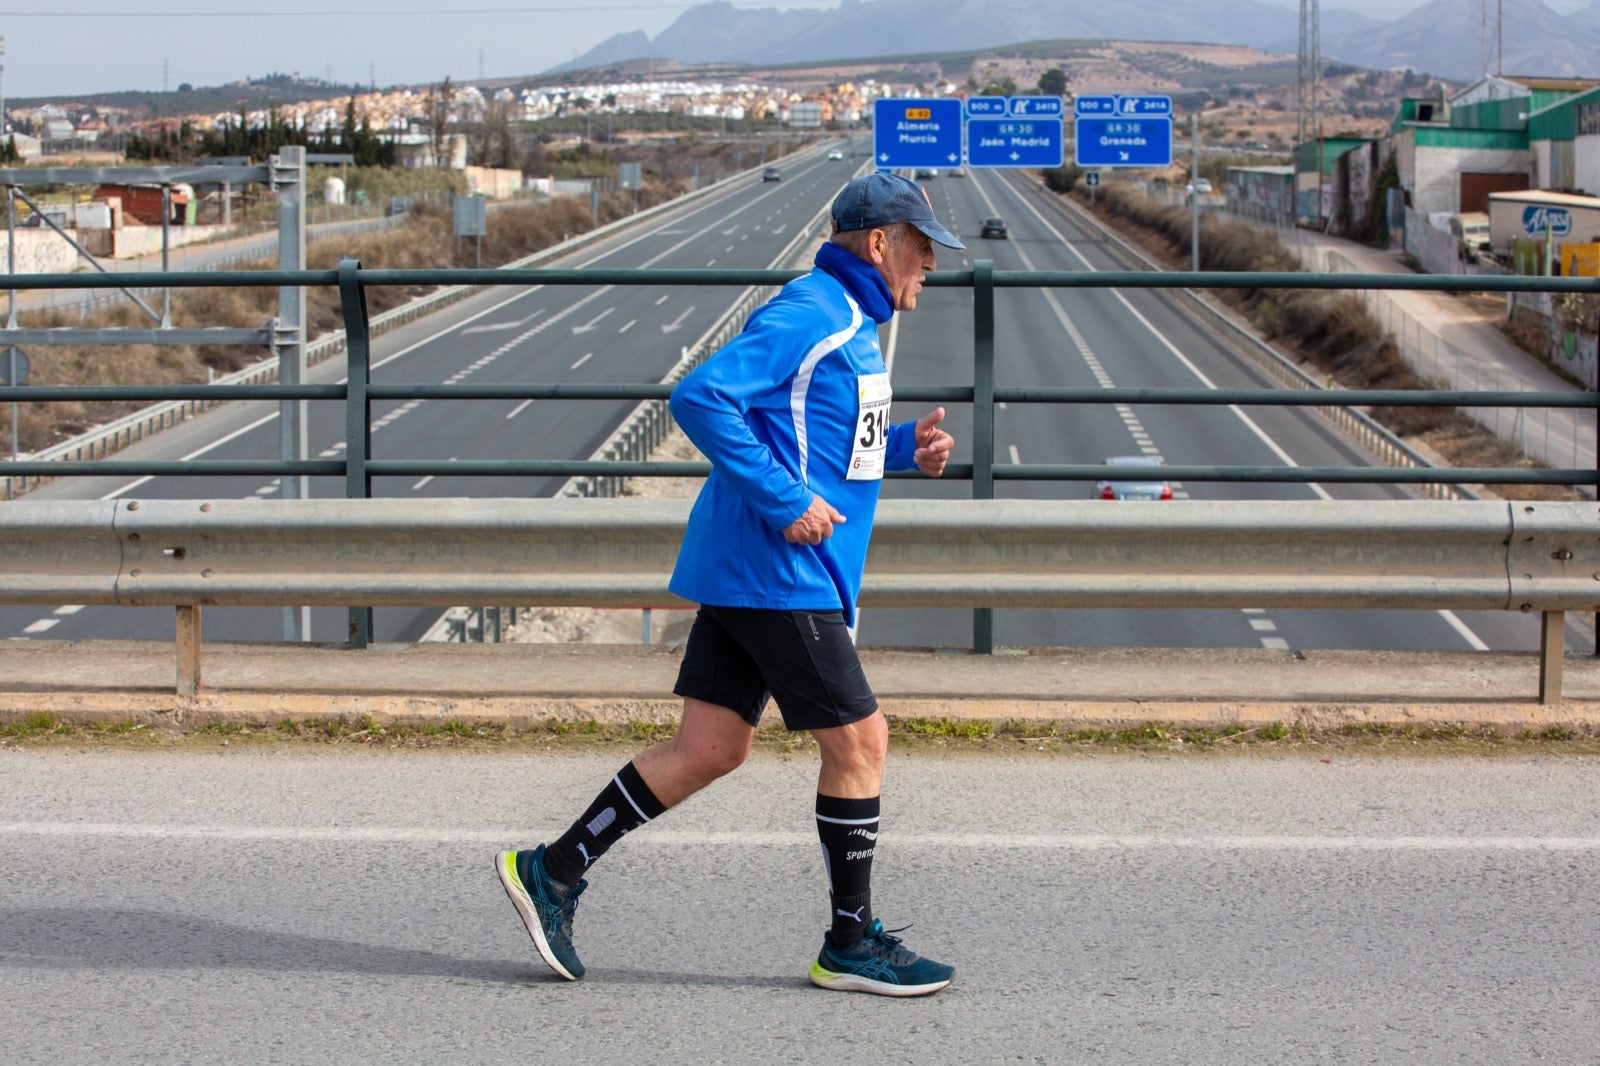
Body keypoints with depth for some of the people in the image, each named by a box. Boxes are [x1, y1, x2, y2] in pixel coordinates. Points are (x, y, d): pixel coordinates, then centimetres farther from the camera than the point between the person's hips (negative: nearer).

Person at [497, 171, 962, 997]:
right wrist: (786, 502, -23)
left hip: (745, 576, 10)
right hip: (779, 576, -10)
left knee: (708, 749, 9)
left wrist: (903, 447, 12)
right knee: (858, 741, -2)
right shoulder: (809, 313, -13)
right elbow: (701, 397, -23)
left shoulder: (849, 324, 19)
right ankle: (851, 944, 9)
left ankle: (554, 870, 14)